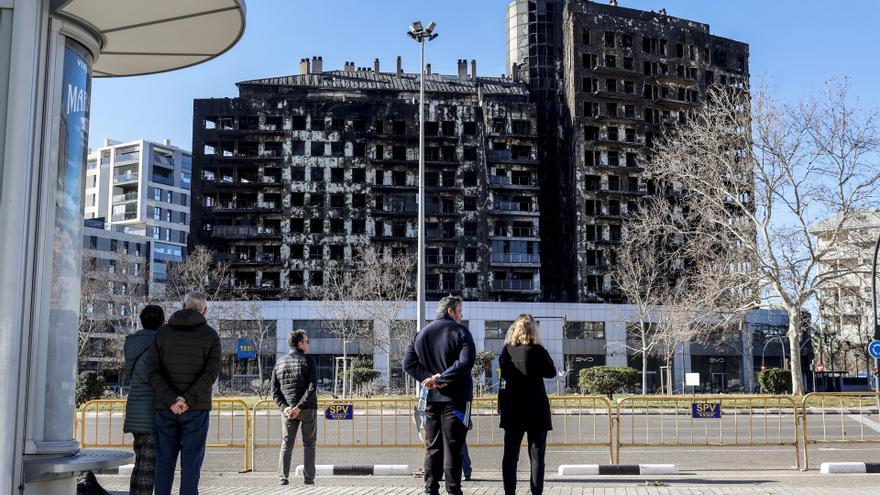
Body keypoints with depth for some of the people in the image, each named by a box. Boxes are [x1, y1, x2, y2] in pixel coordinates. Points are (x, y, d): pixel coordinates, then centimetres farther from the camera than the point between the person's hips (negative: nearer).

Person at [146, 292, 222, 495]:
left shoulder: (162, 333, 5)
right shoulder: (210, 335, -2)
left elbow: (153, 371, -6)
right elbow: (211, 372, -15)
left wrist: (171, 400, -13)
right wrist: (187, 399, -18)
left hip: (166, 408, 2)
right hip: (196, 409, -2)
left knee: (164, 459, 9)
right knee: (191, 460, 2)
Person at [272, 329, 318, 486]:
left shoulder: (279, 363, 10)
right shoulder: (307, 360, -5)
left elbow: (275, 390, 3)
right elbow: (312, 387, -16)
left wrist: (284, 407, -6)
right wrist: (299, 407, -16)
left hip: (288, 410, 3)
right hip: (308, 409, -3)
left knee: (286, 445, 9)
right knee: (308, 444, 6)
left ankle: (283, 478, 2)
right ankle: (308, 478, 3)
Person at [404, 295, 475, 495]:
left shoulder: (421, 333, 10)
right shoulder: (460, 331, -6)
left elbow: (408, 363, 3)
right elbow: (465, 362, -20)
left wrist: (429, 377, -6)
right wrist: (441, 378, -15)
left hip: (431, 398, 5)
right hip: (455, 398, -5)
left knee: (432, 447, 12)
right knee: (452, 447, -1)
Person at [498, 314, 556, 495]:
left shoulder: (506, 350, -1)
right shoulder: (538, 351, -11)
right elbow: (551, 372, 2)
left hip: (512, 409, 3)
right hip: (536, 409, -3)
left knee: (510, 453, 9)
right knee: (536, 454, 3)